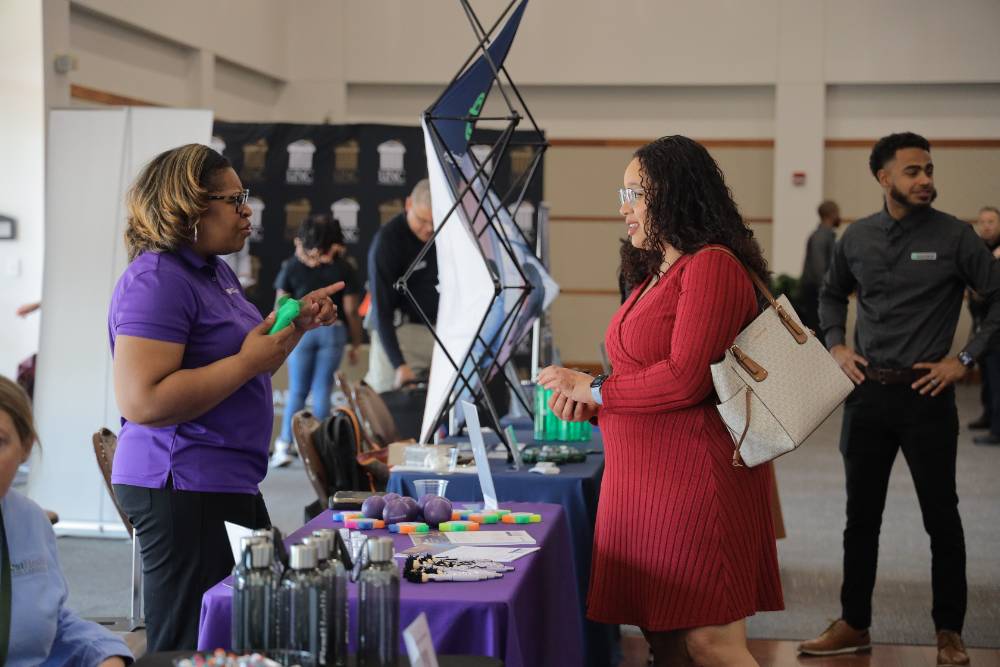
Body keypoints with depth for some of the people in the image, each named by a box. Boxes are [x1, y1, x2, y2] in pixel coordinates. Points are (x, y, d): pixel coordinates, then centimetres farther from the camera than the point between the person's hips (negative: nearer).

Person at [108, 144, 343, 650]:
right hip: (183, 489, -10)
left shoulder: (215, 271, 14)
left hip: (227, 484, 10)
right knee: (190, 647, -2)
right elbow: (142, 401, -27)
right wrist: (249, 361, -22)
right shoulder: (156, 281, -16)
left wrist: (299, 324, 10)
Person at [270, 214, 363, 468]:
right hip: (332, 330, 0)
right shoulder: (343, 268, 0)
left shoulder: (292, 266, 2)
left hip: (301, 329, 0)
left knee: (297, 391, 9)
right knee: (322, 389, 6)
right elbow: (351, 310, -3)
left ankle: (284, 446, 1)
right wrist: (355, 344, 5)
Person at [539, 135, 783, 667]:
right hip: (642, 480, 9)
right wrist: (587, 404, 4)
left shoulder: (712, 265, -12)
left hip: (695, 478, -9)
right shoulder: (657, 272, 17)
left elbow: (686, 380, -20)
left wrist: (594, 390, -8)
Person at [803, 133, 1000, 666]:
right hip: (867, 393, 4)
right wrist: (836, 345, 6)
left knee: (941, 518, 5)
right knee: (861, 517, 11)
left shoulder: (953, 236, -6)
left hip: (926, 395, -3)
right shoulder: (857, 237, 5)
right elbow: (831, 294, 21)